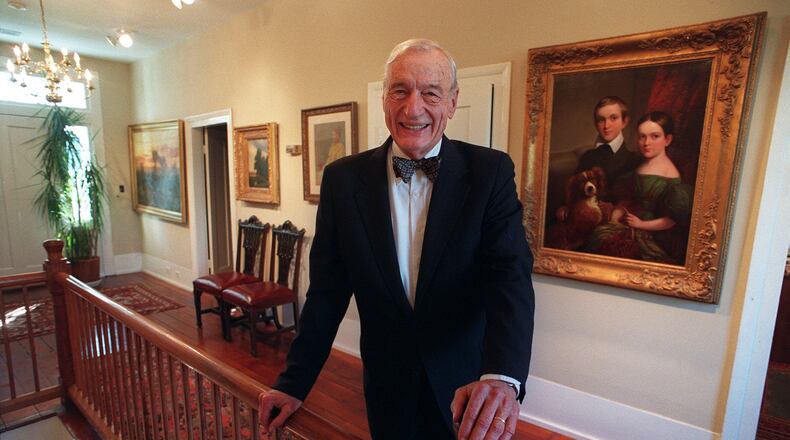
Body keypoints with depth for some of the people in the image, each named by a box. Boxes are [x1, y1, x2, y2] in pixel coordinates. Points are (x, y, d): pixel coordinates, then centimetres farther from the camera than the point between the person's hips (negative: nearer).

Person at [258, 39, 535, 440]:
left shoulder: (491, 171, -11)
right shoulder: (342, 178, -8)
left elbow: (511, 274, -20)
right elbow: (327, 291, -4)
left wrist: (501, 376, -36)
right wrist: (294, 383, -3)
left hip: (470, 386, 0)